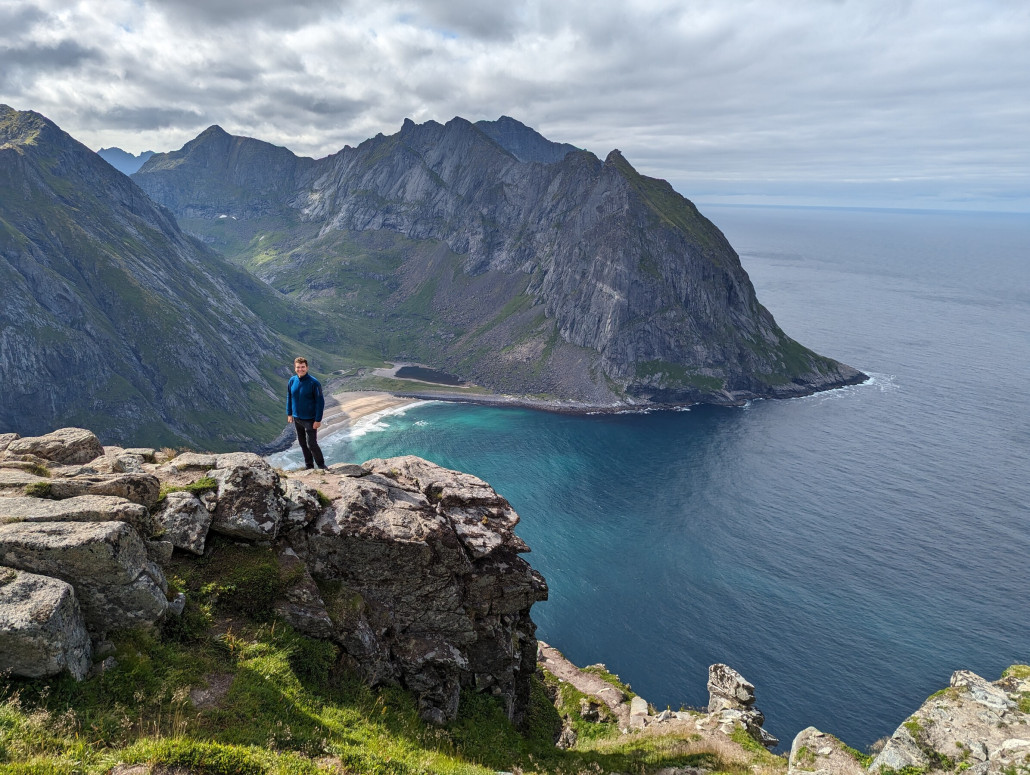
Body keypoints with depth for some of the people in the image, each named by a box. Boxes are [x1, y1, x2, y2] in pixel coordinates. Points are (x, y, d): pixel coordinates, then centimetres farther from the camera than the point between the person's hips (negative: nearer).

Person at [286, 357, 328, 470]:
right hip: (297, 418, 6)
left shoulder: (314, 383, -17)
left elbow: (320, 402, -15)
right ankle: (309, 465, 30)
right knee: (302, 443, 15)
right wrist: (289, 414, 10)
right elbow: (289, 398, 11)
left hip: (310, 420, -6)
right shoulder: (292, 381, -2)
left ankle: (321, 465, 13)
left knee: (312, 444, -6)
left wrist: (318, 420, -16)